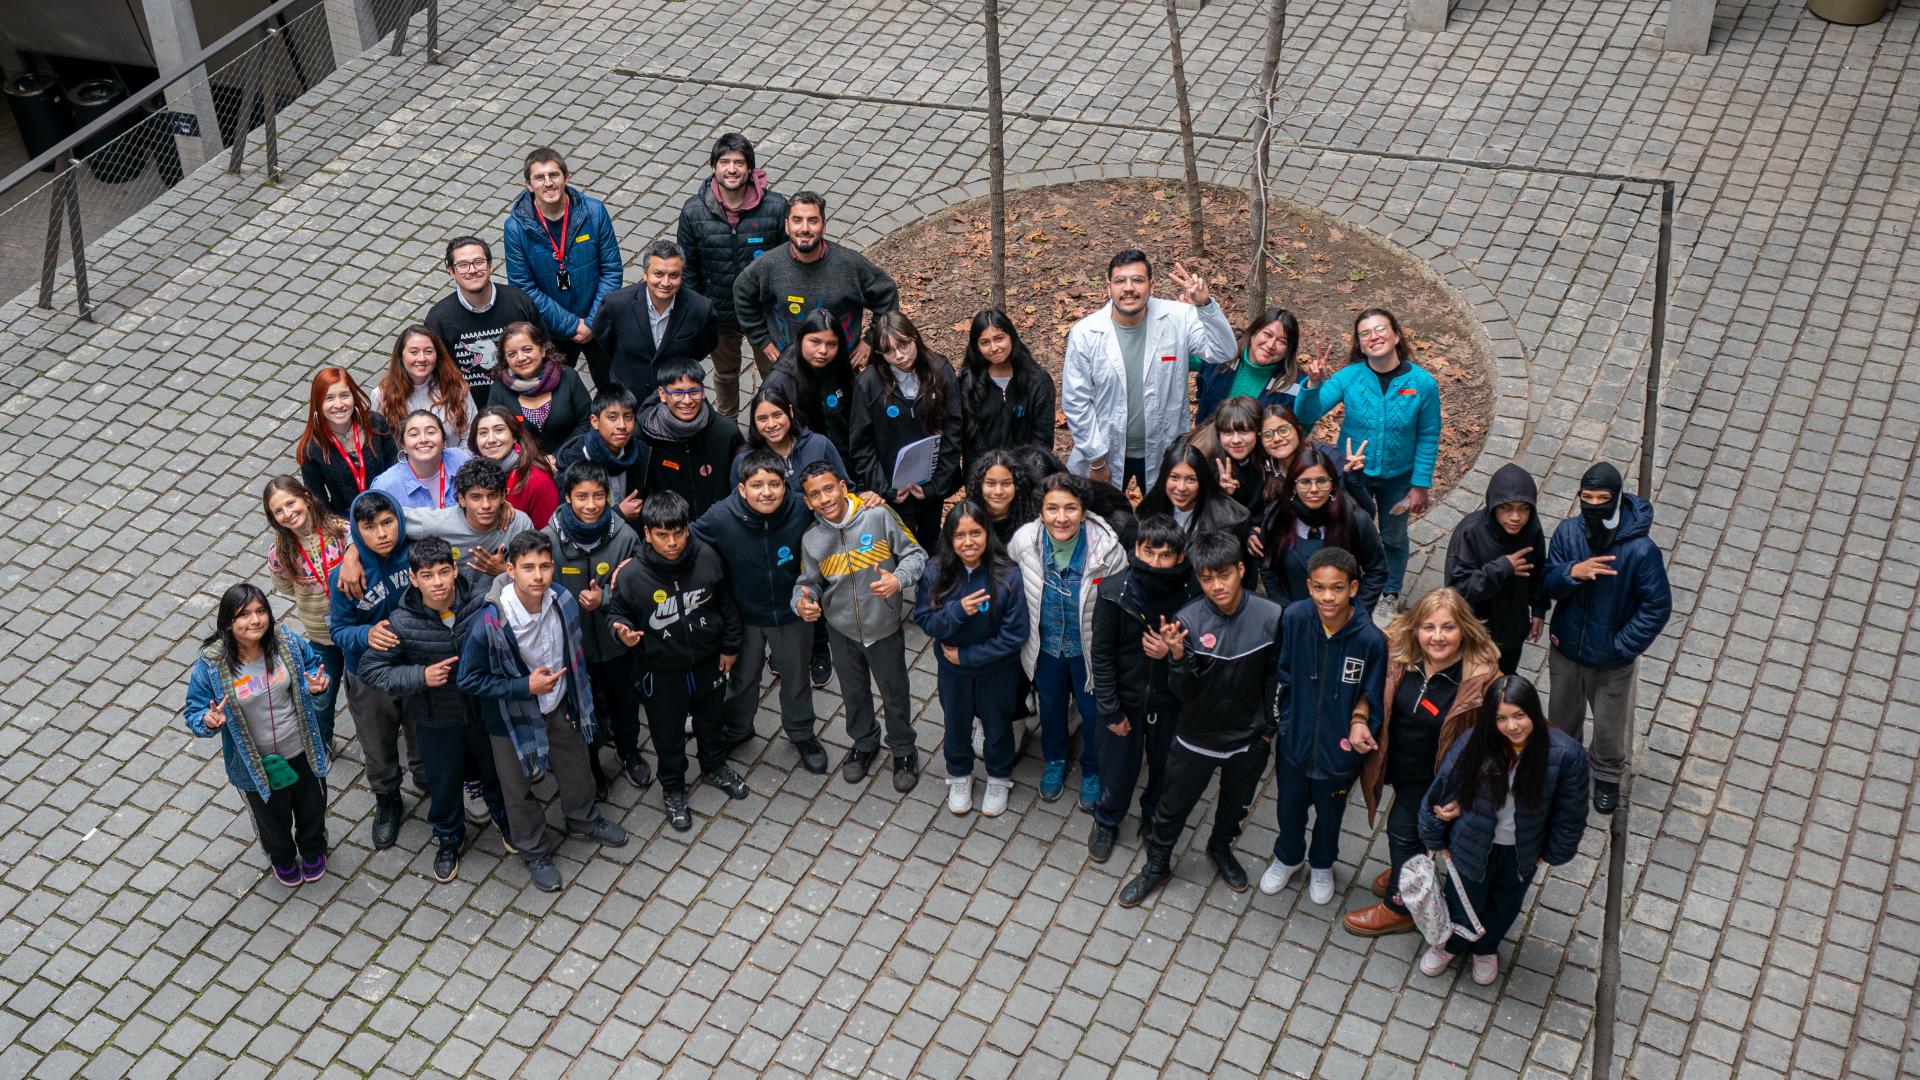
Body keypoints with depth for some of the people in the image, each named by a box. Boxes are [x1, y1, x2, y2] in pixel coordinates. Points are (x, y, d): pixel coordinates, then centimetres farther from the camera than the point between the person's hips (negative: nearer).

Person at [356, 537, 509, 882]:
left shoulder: (482, 598, -23)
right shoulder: (402, 624, -26)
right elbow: (370, 669, -16)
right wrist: (421, 677, -27)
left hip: (486, 708, 1)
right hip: (437, 720, -1)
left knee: (497, 768, 26)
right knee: (444, 781, 21)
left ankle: (502, 815, 59)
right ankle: (448, 837, 50)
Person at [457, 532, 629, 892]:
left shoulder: (564, 602, -19)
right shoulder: (492, 622, -35)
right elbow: (469, 680, -23)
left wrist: (578, 700, 9)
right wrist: (526, 687, -28)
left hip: (559, 705, 5)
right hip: (513, 715, -4)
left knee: (576, 770, 26)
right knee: (518, 789, 16)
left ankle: (584, 821, 56)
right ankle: (535, 852, 43)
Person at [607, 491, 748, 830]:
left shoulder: (706, 557, -18)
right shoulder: (632, 576, -25)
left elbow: (725, 602, -2)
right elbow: (616, 613, -7)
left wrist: (730, 646, 5)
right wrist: (622, 630, -30)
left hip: (708, 662, 3)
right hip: (662, 672, -3)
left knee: (711, 720, 28)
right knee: (668, 735, 17)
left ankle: (715, 767, 56)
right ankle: (673, 789, 43)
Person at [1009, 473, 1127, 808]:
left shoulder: (1107, 547, -29)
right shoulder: (1024, 541, -24)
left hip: (1089, 648, -2)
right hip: (1045, 645, 2)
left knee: (1093, 712, 21)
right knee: (1050, 705, 28)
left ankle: (1093, 771, 50)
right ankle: (1055, 761, 57)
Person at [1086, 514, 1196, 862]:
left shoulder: (1192, 593, -19)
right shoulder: (1114, 591, -19)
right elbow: (1101, 655, -10)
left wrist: (1173, 651, -26)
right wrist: (1110, 710, -7)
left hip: (1172, 702, 1)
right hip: (1126, 700, -1)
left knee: (1165, 769, 20)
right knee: (1118, 769, 15)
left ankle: (1155, 819, 51)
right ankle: (1106, 821, 45)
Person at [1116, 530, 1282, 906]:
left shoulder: (1271, 617, -21)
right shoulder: (1187, 620, -23)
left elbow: (1274, 679, -4)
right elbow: (1183, 692, -20)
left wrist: (1269, 727, 3)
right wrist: (1178, 655, -37)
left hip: (1249, 738, 1)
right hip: (1196, 737, -1)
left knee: (1236, 804, 27)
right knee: (1173, 806, 19)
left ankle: (1221, 848, 56)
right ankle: (1156, 865, 44)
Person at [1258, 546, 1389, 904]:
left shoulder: (1370, 639, -27)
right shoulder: (1294, 618, -23)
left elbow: (1369, 692, -8)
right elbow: (1282, 674, -7)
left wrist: (1359, 721, -24)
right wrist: (1277, 718, -5)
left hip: (1338, 746, -1)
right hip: (1294, 737, 1)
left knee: (1329, 812, 25)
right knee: (1289, 806, 26)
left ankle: (1322, 865, 55)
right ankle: (1288, 858, 56)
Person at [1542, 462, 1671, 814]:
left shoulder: (1641, 551, -27)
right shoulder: (1568, 532, -15)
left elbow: (1658, 607, -17)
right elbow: (1548, 586, -10)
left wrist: (1622, 646, -19)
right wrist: (1572, 572, -31)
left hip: (1612, 662, -3)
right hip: (1566, 650, 3)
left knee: (1610, 726, 18)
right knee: (1563, 718, 26)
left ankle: (1608, 778, 46)